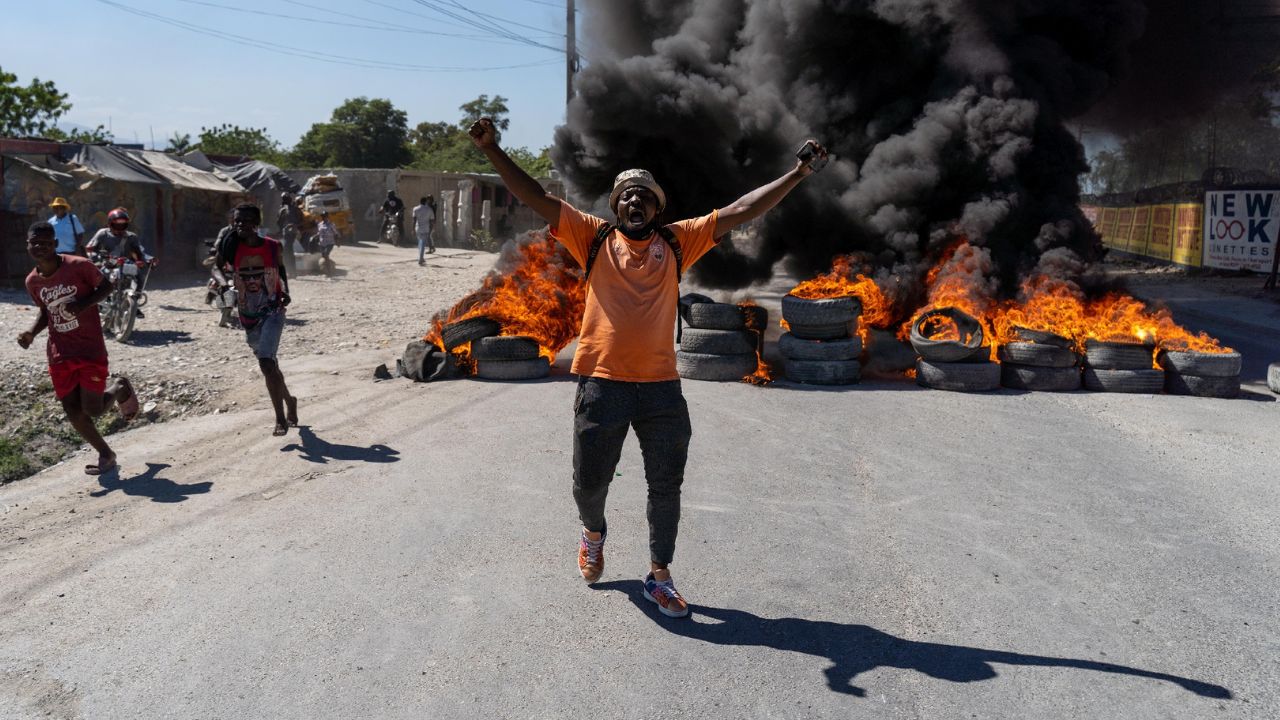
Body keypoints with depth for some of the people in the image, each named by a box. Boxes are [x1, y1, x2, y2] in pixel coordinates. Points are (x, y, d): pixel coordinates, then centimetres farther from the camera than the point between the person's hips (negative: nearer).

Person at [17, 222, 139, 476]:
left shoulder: (79, 266, -16)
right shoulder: (32, 281, 0)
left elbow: (106, 286, -3)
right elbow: (45, 311, 14)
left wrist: (84, 303, -20)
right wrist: (31, 333, -4)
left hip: (91, 350, -5)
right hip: (59, 354, 5)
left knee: (92, 409, -7)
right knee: (73, 411, 5)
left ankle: (120, 388, 25)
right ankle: (105, 454, 25)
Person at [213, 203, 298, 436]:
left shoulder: (273, 247, -7)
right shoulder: (232, 246, -5)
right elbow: (216, 267, 4)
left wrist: (286, 292, -3)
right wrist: (224, 282, -16)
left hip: (272, 312, -4)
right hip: (248, 315, 4)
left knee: (266, 362, -19)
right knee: (268, 364, 16)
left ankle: (280, 419, -14)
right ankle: (289, 401, 40)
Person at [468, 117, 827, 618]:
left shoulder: (677, 241, 9)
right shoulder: (595, 238, 6)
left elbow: (742, 210, 6)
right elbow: (536, 197, 1)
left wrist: (798, 173, 2)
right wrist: (492, 150, -8)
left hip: (661, 386, 1)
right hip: (602, 384, -1)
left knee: (666, 485, 8)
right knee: (590, 482, 9)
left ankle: (659, 575, 25)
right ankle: (594, 532, 43)